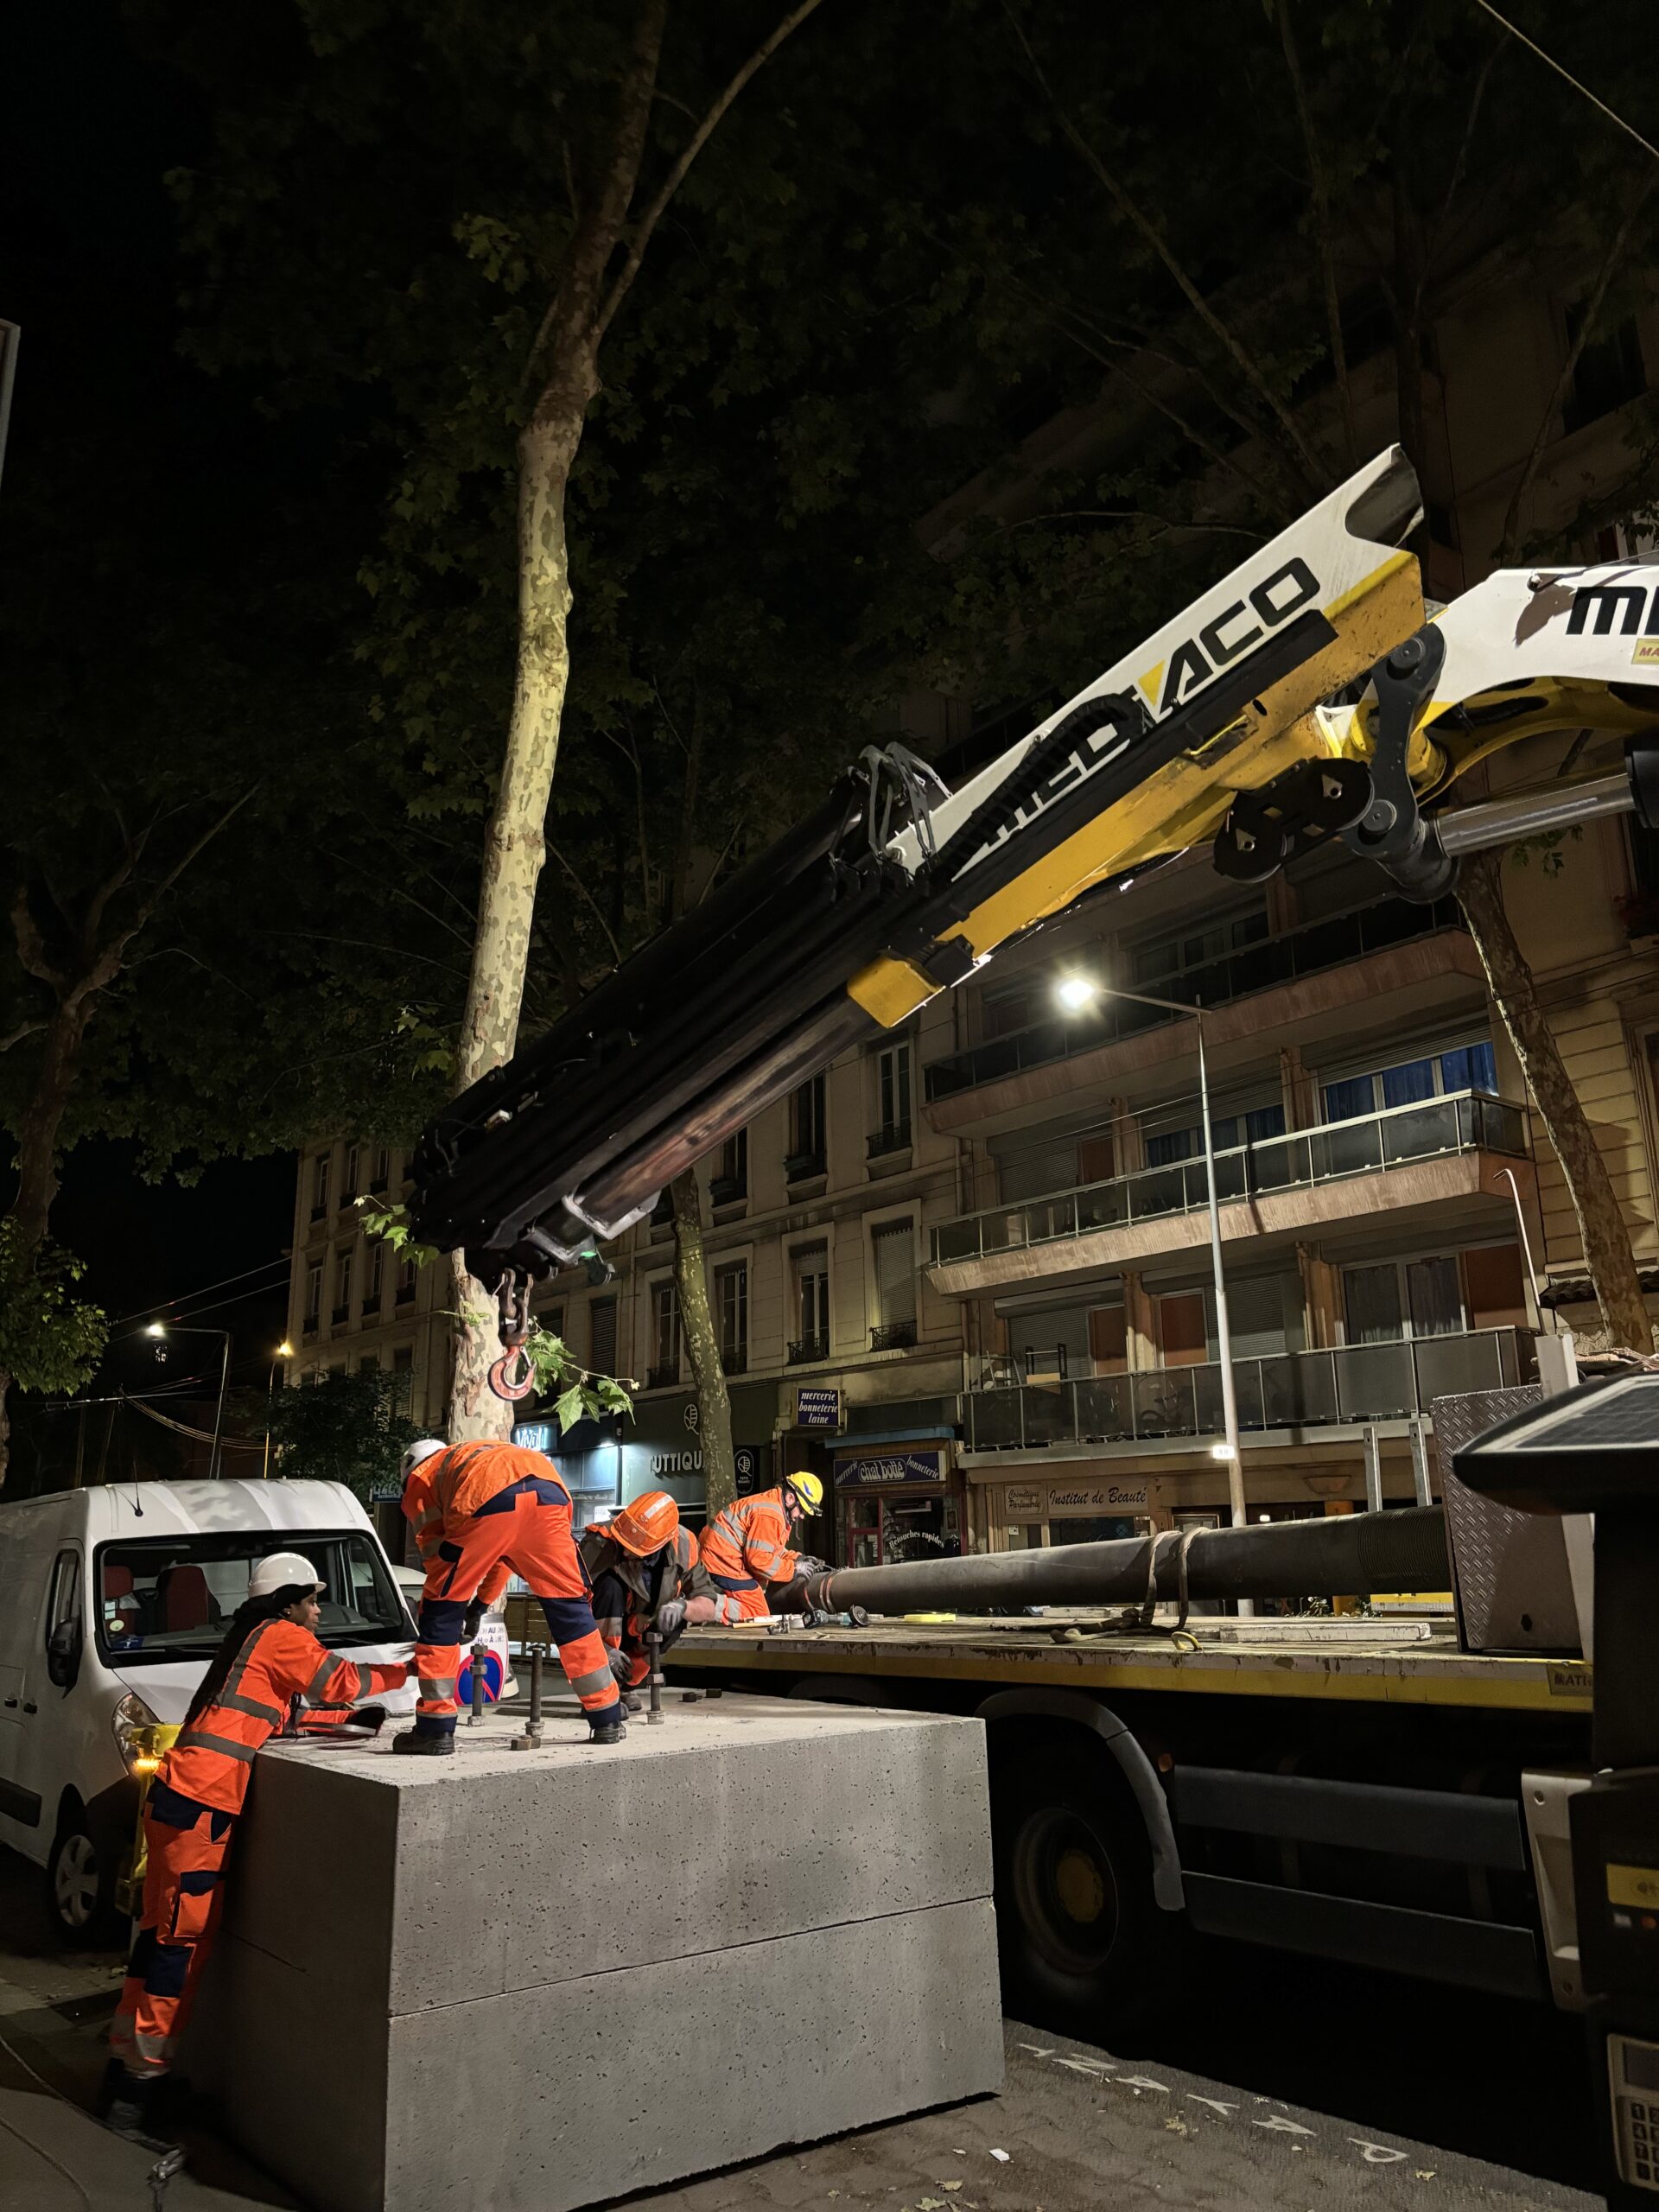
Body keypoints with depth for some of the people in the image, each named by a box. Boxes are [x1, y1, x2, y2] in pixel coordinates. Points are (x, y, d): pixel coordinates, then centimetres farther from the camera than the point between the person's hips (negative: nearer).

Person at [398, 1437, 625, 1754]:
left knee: (441, 1610, 15)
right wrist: (480, 1604, 53)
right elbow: (507, 1551, 47)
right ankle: (607, 1721, 23)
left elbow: (435, 1552, 23)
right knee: (570, 1608, 18)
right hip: (548, 1490, 5)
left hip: (486, 1502, -4)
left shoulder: (418, 1480, 33)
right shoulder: (484, 1455, 47)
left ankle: (435, 1730, 17)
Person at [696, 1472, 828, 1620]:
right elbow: (758, 1558, -22)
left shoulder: (773, 1504, 13)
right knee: (758, 1616, -11)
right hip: (724, 1562, -11)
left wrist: (799, 1559, 5)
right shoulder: (769, 1515, -20)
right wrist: (794, 1569, -12)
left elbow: (773, 1548, 19)